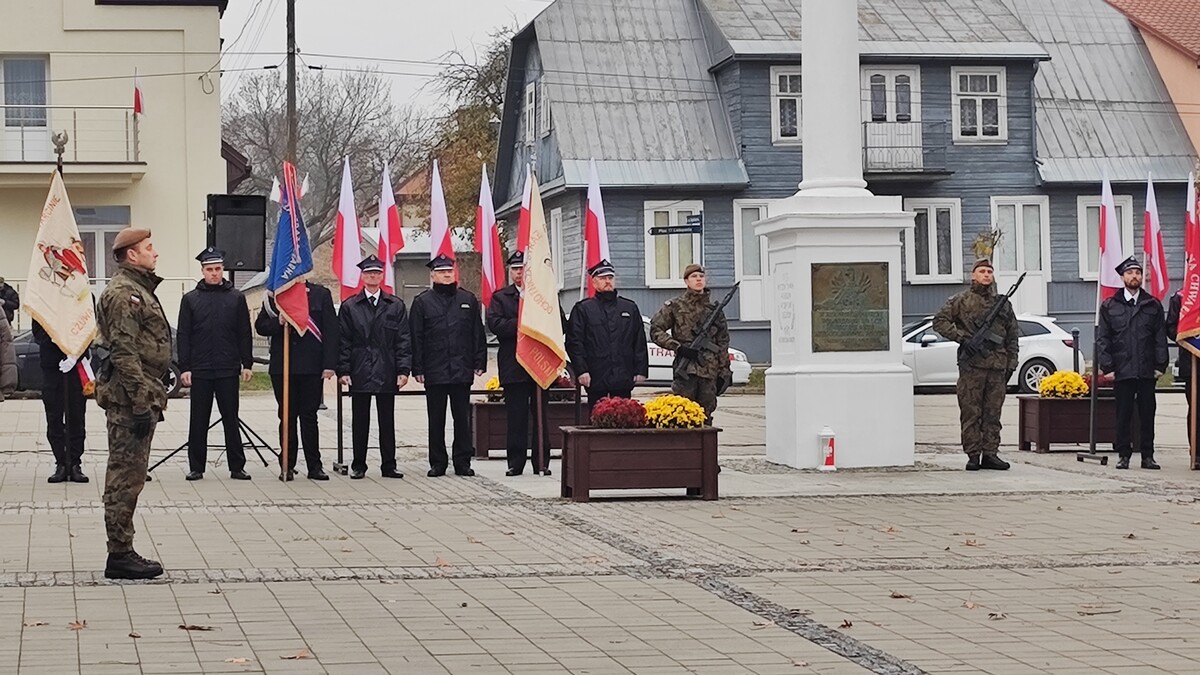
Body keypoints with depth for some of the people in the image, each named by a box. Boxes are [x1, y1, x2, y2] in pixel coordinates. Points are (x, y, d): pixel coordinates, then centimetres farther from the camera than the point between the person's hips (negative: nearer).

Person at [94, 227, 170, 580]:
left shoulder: (139, 289, 20)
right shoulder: (122, 293, -13)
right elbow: (124, 352, -20)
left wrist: (153, 398, 22)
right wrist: (141, 403, -22)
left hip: (141, 395, 11)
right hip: (129, 396, -11)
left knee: (129, 476, 12)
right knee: (126, 476, -7)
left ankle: (122, 552, 17)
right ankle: (120, 555, -4)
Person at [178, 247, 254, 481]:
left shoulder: (236, 297, 6)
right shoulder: (191, 299, 5)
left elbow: (244, 334, 7)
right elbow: (183, 336, 4)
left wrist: (247, 364, 1)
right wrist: (184, 367, -3)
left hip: (228, 369, 0)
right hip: (200, 371, 0)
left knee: (231, 419, 4)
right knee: (198, 420, 5)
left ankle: (237, 467, 9)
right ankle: (196, 467, 11)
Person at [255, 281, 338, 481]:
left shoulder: (321, 294, 5)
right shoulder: (274, 295, 8)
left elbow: (331, 330, 1)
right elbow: (260, 326, 9)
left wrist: (329, 364, -7)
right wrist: (278, 323, -13)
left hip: (311, 366, -1)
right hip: (282, 366, 1)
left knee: (309, 416, 2)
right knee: (287, 416, 5)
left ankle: (314, 466, 7)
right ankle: (287, 465, 10)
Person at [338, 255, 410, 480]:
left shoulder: (396, 306, 7)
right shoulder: (350, 307, 5)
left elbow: (403, 341, 4)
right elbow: (344, 341, 3)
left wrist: (403, 370, -4)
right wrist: (343, 370, -5)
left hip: (387, 374, 1)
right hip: (359, 374, 0)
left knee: (387, 420, 5)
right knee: (359, 421, 4)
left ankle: (388, 465, 10)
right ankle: (358, 465, 12)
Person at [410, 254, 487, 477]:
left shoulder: (468, 300, 10)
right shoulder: (422, 302, 3)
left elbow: (478, 334, 10)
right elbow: (416, 338, 1)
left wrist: (479, 363, 3)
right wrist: (418, 369, -5)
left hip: (462, 370, 2)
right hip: (434, 372, -1)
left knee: (462, 418, 4)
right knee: (436, 420, 4)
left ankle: (463, 463, 10)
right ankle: (437, 463, 10)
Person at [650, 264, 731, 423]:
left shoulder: (714, 309, 14)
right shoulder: (675, 307, 4)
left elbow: (723, 342, 16)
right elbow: (655, 331, 2)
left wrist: (724, 371, 9)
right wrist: (678, 347, -10)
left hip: (709, 371, 3)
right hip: (686, 370, -3)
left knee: (705, 416, 4)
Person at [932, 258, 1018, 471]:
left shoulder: (1003, 303, 16)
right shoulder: (961, 300, 4)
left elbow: (1012, 336, 19)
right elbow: (939, 321, 0)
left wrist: (1011, 363, 12)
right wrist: (959, 336, -12)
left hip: (997, 366, 4)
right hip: (971, 365, -4)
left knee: (993, 412, 5)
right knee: (971, 413, -3)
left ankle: (990, 454, 10)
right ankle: (973, 455, 0)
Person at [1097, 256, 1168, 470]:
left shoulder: (1153, 305, 9)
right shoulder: (1109, 306, 6)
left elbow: (1160, 338, 8)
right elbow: (1102, 339, 4)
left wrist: (1160, 365, 0)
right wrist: (1107, 367, -5)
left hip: (1147, 371, 1)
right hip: (1122, 370, -1)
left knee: (1147, 414, 3)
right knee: (1123, 414, 1)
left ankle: (1148, 456, 10)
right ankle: (1123, 455, 9)